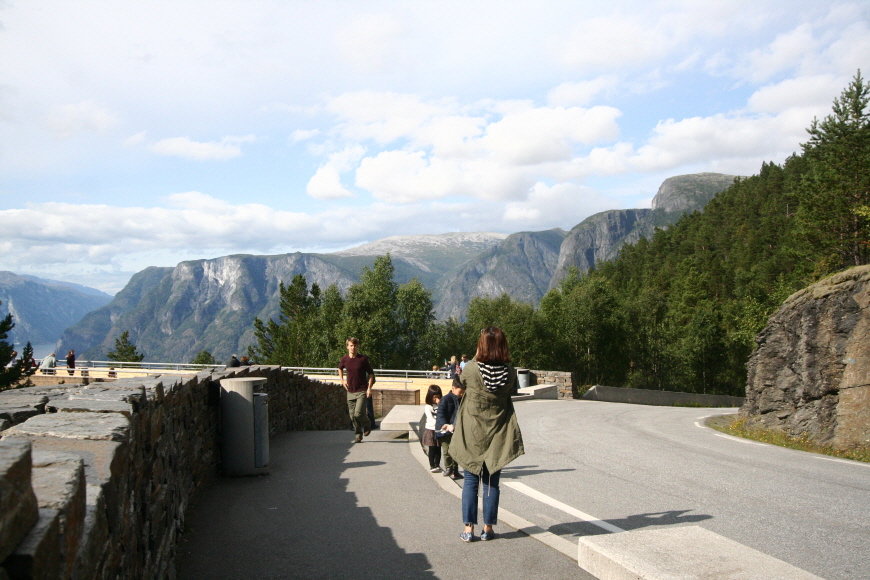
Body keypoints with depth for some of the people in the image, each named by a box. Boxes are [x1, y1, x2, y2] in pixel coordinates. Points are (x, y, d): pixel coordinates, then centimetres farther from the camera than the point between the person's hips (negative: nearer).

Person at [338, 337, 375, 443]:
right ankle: (358, 435, 22)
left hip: (362, 391, -4)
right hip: (350, 391, 4)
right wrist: (342, 380, 11)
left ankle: (367, 425, 17)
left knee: (358, 413, -14)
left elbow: (371, 373, 0)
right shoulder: (344, 359, 1)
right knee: (352, 415, 5)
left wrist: (369, 388, -8)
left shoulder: (363, 359, -8)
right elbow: (340, 368, 24)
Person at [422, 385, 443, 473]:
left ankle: (437, 465, 18)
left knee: (438, 448, 8)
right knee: (432, 449, 2)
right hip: (431, 429, -4)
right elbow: (431, 419, -18)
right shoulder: (428, 407, -8)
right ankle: (432, 465, 10)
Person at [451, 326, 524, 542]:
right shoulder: (510, 373, -10)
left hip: (472, 434, -1)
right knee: (491, 482, 10)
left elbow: (461, 380, 5)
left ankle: (469, 528, 9)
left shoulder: (471, 369, -16)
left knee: (470, 481, 8)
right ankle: (488, 528, 16)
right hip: (497, 435, 2)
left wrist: (478, 357, 6)